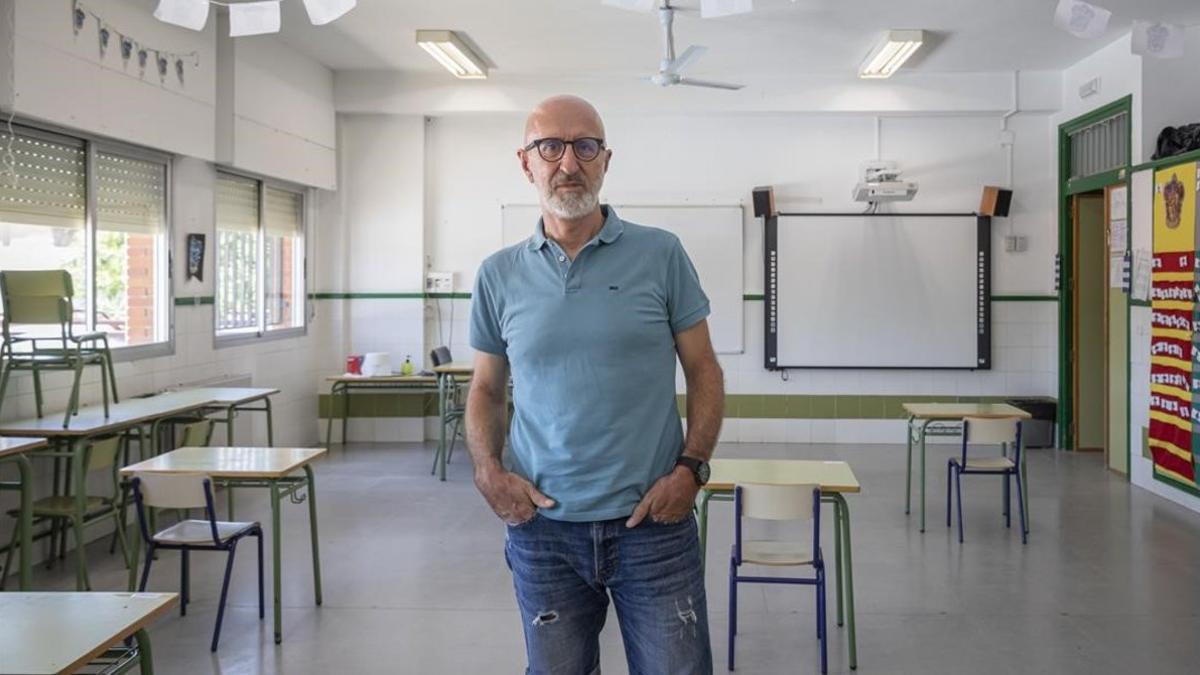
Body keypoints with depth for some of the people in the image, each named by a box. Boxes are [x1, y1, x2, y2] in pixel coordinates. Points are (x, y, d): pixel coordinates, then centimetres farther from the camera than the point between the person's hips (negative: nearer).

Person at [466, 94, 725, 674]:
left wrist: (691, 468, -9)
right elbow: (486, 389, 13)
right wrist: (488, 471, -4)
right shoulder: (499, 275, 4)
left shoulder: (661, 255, -1)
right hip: (542, 525, 2)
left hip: (654, 520, -1)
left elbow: (704, 372, 3)